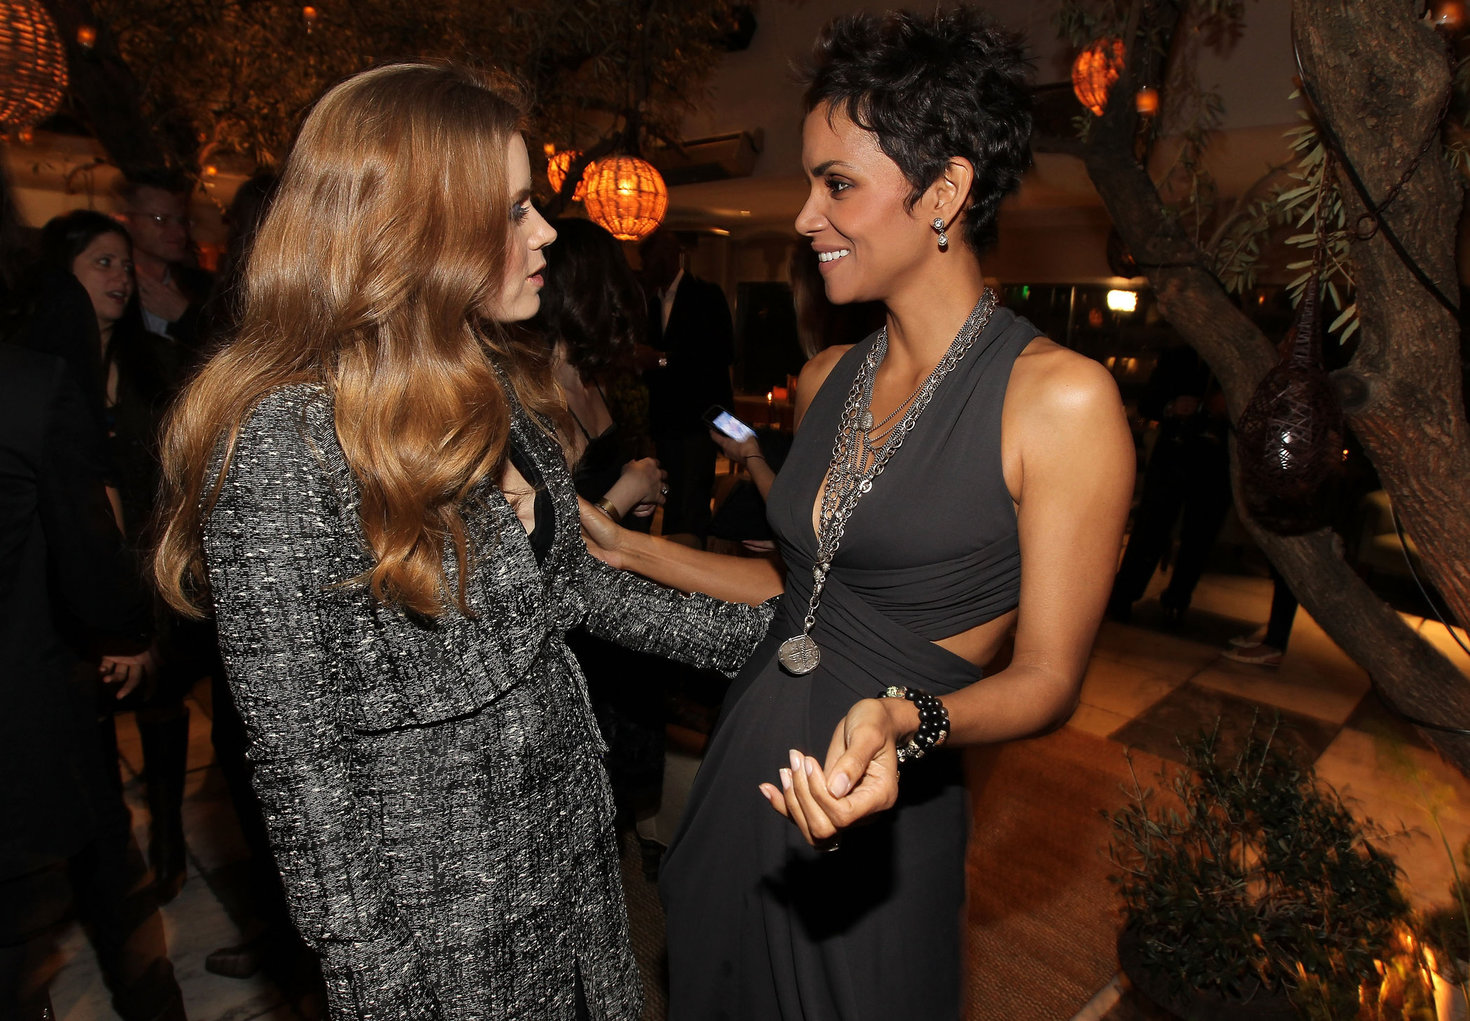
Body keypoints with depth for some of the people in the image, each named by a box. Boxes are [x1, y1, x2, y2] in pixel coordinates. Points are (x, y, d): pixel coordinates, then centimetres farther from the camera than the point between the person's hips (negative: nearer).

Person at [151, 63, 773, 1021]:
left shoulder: (501, 384, 0)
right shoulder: (286, 439, -24)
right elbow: (301, 755, -19)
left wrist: (754, 632, 5)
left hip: (571, 825, 7)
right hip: (442, 897, -6)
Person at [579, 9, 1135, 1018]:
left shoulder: (1060, 396, -17)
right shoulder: (828, 381, 3)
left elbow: (1047, 676, -13)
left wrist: (903, 721, -32)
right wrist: (624, 548, 11)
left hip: (878, 820, -6)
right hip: (748, 775, 6)